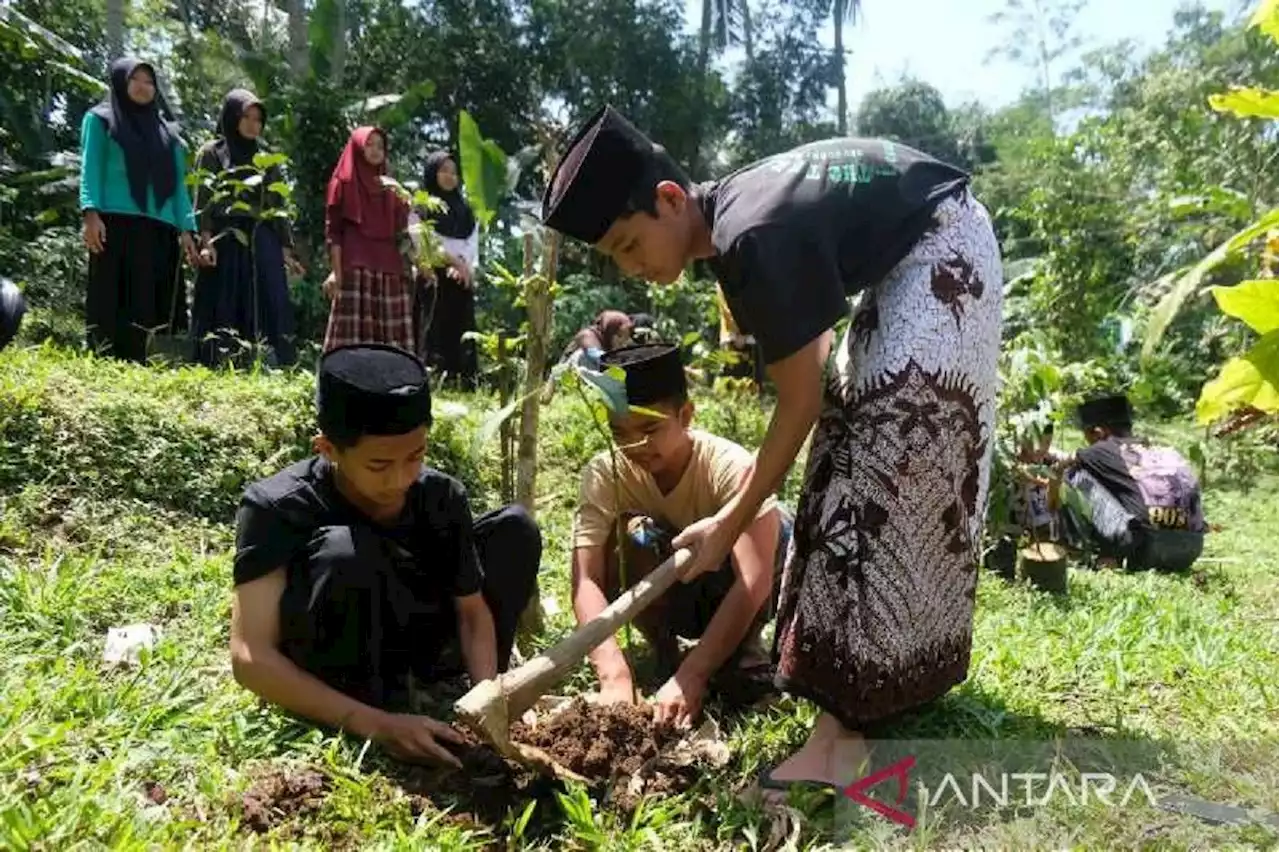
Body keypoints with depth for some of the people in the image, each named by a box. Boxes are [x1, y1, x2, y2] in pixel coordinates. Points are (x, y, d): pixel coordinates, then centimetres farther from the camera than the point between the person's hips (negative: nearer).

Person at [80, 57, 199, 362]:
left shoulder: (167, 132, 25)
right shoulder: (100, 119, 15)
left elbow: (178, 183, 19)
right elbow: (90, 169, 3)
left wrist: (187, 228, 6)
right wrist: (90, 212, -14)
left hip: (158, 229, 4)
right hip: (114, 224, -3)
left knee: (144, 303, -4)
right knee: (112, 300, -10)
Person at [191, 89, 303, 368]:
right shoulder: (211, 153, 8)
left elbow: (278, 207, 18)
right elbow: (203, 202, -1)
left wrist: (287, 250, 9)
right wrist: (206, 241, -15)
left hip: (263, 245, 4)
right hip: (225, 243, -3)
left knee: (269, 314, -4)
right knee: (224, 313, -6)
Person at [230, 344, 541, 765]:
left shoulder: (441, 496, -16)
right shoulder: (278, 508, -27)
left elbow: (472, 609, -6)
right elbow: (250, 657, -31)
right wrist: (377, 724, -39)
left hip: (407, 637, 5)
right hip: (323, 678, -5)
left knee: (515, 528, -7)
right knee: (344, 553, -36)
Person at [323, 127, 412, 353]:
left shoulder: (389, 188, 21)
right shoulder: (344, 183, 7)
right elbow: (333, 230, 1)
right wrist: (336, 270, -11)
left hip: (389, 269, 5)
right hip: (355, 268, -5)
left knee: (391, 335, -2)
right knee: (353, 333, -12)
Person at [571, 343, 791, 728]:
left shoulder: (729, 466, -31)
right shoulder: (604, 473, -23)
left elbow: (754, 580, -39)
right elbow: (587, 579, -31)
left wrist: (691, 676, -48)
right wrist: (614, 674, -46)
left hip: (730, 593, -1)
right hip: (669, 597, 1)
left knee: (776, 534, -33)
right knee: (631, 534, -31)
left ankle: (745, 651, -8)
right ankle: (664, 652, -7)